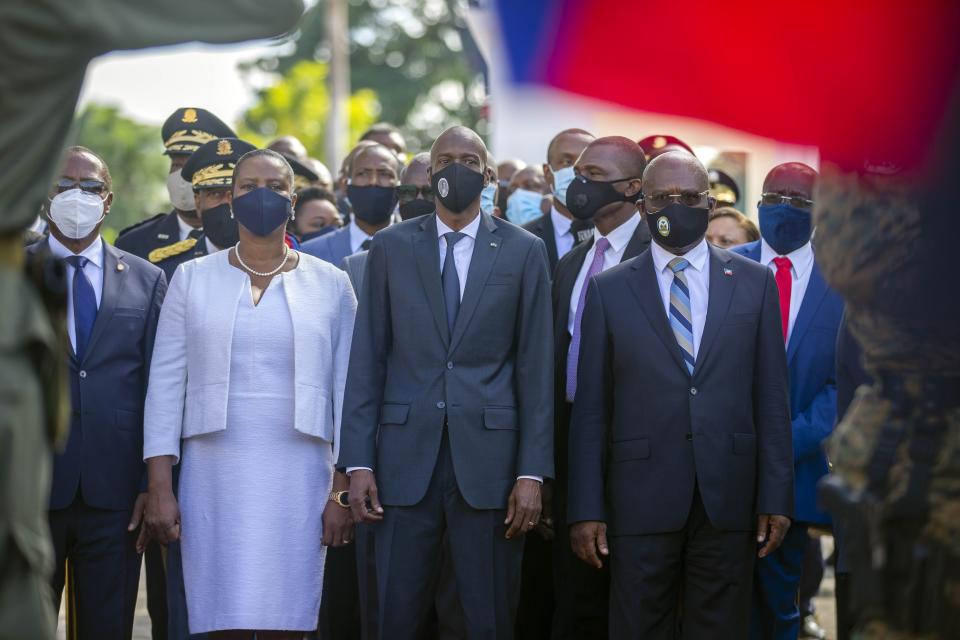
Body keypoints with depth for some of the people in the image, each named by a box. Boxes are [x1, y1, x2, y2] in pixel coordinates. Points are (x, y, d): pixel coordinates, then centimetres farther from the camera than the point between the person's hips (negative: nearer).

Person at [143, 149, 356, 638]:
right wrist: (159, 489, -2)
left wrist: (345, 491, -2)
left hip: (298, 480, 0)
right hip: (214, 476, 0)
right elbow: (166, 385, 6)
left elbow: (347, 391, 5)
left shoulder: (330, 284, 7)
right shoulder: (193, 279, 8)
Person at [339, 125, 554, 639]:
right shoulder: (390, 247, 8)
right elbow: (367, 360, 6)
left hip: (489, 458, -1)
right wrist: (357, 462, -2)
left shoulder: (524, 252, 5)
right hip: (406, 457, 1)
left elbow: (535, 367, 2)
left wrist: (532, 472, -4)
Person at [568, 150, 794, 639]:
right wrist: (586, 509, -1)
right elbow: (590, 408, 5)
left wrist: (776, 497, 0)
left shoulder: (754, 283, 8)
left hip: (729, 501, 1)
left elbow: (771, 398, 6)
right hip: (641, 501, -1)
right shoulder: (608, 290, 7)